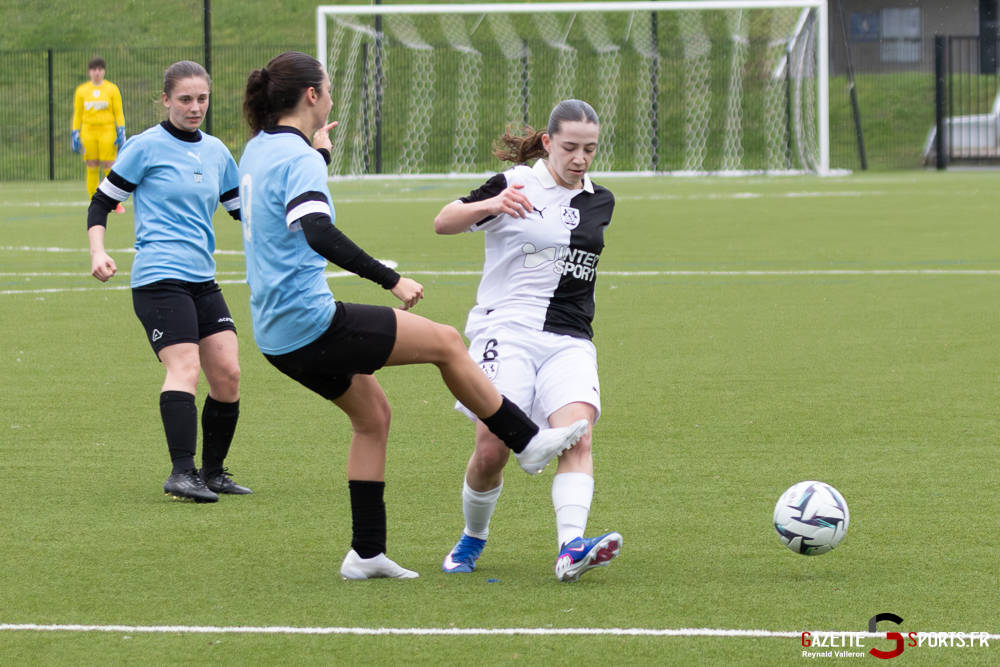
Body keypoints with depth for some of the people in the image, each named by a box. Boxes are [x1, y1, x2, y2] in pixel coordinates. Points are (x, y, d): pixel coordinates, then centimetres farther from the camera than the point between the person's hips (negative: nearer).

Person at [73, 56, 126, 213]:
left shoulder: (112, 89, 4)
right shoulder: (81, 90, 8)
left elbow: (118, 112, 5)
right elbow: (77, 114, 11)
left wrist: (121, 132, -3)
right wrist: (75, 134, 6)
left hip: (107, 131, -2)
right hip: (88, 132, 2)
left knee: (109, 168, -8)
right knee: (91, 169, 0)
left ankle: (116, 203, 0)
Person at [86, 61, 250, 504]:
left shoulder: (216, 152, 15)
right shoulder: (146, 147, -2)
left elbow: (242, 209, 26)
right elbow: (101, 203, 1)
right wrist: (97, 252, -15)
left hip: (202, 280, 7)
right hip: (159, 278, -7)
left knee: (228, 373, -1)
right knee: (184, 367, -22)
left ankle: (213, 472, 12)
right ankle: (182, 473, -29)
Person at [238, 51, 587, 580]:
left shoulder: (259, 149, 12)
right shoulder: (297, 156, -17)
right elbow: (318, 233, -33)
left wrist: (319, 151, 42)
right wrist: (391, 280, -31)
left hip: (276, 332, 10)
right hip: (311, 322, -10)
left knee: (372, 414, 21)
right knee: (445, 342, 1)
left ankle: (366, 553, 21)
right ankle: (528, 443, 13)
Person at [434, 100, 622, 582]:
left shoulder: (599, 202, 14)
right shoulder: (515, 185, 0)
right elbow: (443, 223, -7)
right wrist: (490, 205, -23)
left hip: (569, 341, 4)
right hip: (507, 331, -3)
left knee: (577, 435, -21)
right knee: (491, 449, -12)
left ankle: (571, 548, -37)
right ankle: (472, 539, 16)